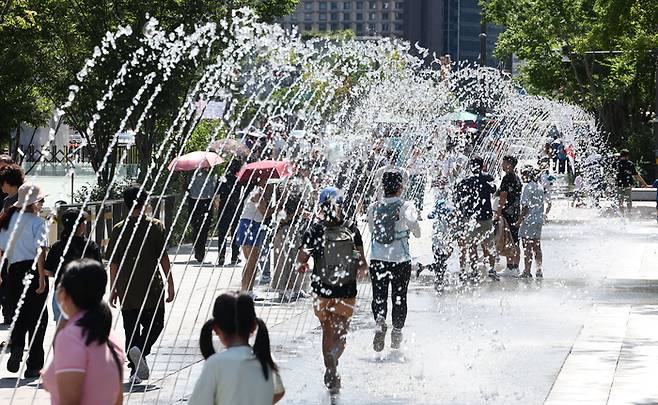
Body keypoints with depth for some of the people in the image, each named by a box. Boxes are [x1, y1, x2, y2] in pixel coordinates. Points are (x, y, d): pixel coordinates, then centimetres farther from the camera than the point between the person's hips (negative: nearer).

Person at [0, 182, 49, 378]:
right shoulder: (37, 222, -8)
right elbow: (40, 251, -17)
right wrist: (42, 278, -16)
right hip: (33, 271, -4)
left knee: (19, 317, 16)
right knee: (36, 319, 6)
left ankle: (16, 349, -9)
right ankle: (33, 366, 9)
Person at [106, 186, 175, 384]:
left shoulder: (118, 229, 1)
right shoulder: (155, 226, -5)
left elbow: (113, 263, 3)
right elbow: (164, 258, -6)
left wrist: (113, 289, 12)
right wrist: (170, 284, 0)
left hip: (127, 290, 3)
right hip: (151, 286, -2)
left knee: (131, 329, 10)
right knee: (155, 324, 9)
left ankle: (135, 372, 8)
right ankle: (140, 351, -19)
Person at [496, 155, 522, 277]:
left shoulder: (507, 178, -12)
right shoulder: (517, 179, 15)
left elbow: (503, 197, -17)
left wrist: (498, 213, -16)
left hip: (508, 213, -9)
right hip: (516, 214, 9)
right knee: (515, 243, 10)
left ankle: (510, 268, -10)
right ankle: (516, 268, 12)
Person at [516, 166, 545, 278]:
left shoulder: (528, 187, -13)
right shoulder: (540, 187, 12)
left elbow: (526, 206, -17)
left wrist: (520, 220, -13)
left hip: (529, 220, -9)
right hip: (539, 220, 9)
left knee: (527, 248, -7)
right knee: (537, 247, 12)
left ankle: (527, 271, -8)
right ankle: (539, 271, 14)